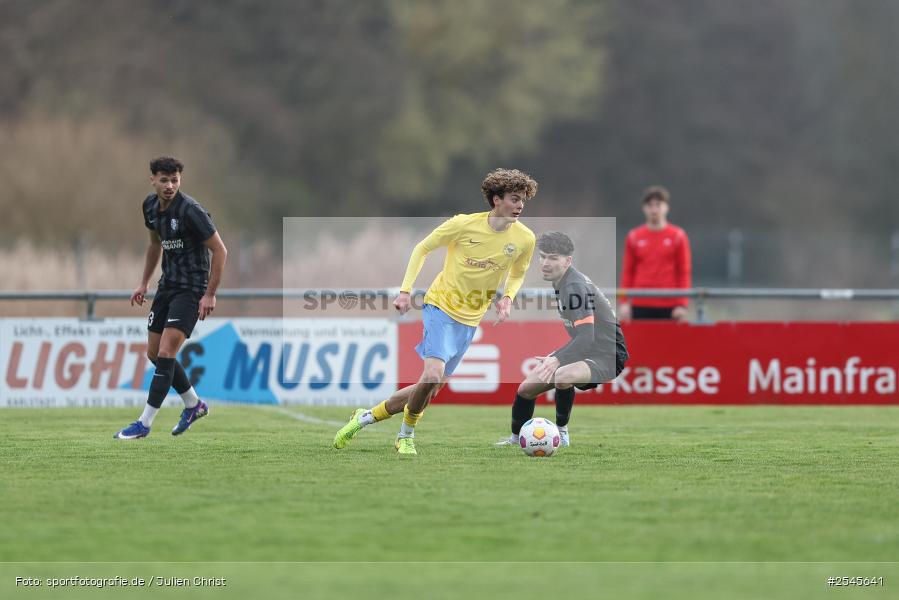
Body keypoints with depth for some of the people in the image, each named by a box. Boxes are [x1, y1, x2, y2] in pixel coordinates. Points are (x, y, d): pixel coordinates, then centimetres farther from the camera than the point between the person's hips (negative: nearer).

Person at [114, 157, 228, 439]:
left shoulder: (190, 210, -21)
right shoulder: (151, 206, 3)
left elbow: (220, 250, -17)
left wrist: (210, 295, -18)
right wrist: (144, 283, 19)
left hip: (191, 289, -8)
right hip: (167, 285, 8)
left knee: (165, 353, -16)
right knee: (154, 353, 12)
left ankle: (144, 423, -12)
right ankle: (194, 405, 31)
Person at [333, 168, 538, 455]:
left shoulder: (525, 239, -4)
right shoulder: (464, 224, -14)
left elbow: (517, 275, 16)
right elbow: (422, 248, 0)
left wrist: (507, 297, -5)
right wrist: (406, 290, -8)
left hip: (469, 321, 5)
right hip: (441, 306, -5)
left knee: (431, 389, 4)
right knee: (433, 375, -24)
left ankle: (365, 417, 21)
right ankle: (406, 436, 1)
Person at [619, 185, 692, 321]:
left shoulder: (678, 236, 3)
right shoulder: (634, 237, 8)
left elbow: (685, 272, 2)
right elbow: (627, 272, 10)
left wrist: (682, 305, -5)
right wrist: (623, 302, 2)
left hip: (669, 306, -1)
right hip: (640, 306, 1)